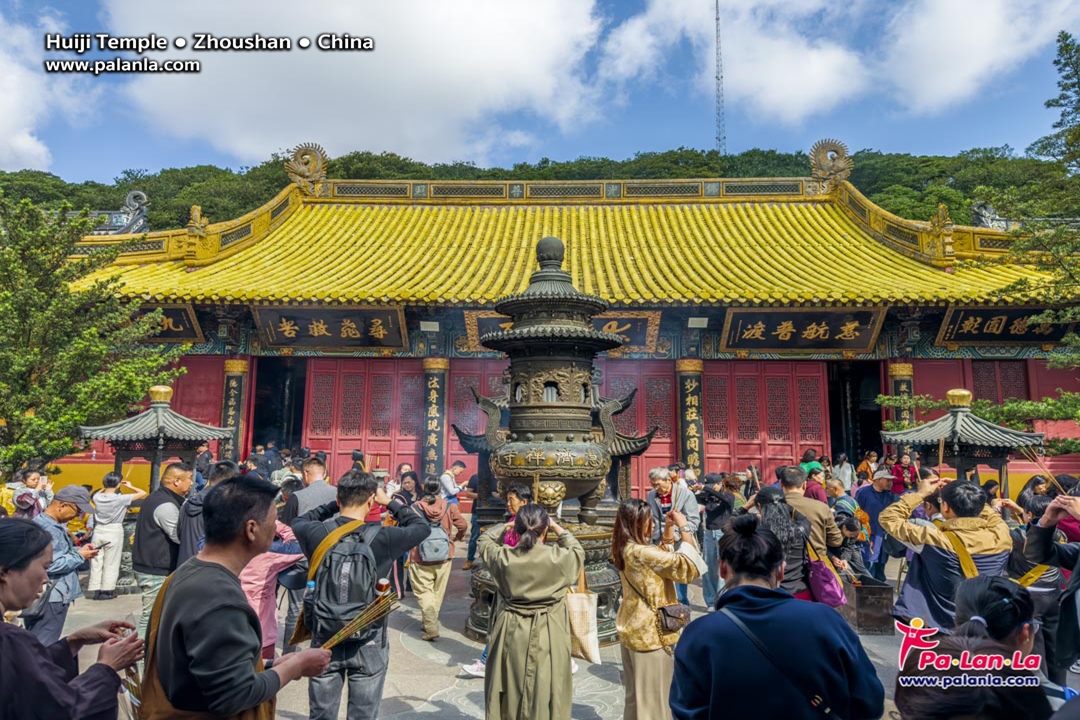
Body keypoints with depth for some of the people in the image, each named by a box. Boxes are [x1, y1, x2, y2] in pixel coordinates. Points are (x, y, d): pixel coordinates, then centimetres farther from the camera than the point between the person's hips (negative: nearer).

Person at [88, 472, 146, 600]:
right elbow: (143, 493, -12)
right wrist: (129, 486, 1)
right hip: (114, 531, -4)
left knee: (96, 562, 11)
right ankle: (107, 590, 12)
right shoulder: (120, 498, -16)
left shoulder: (97, 497, -3)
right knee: (111, 564, 6)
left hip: (98, 531, 5)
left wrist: (107, 487, 16)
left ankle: (96, 590, 16)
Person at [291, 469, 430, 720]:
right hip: (369, 642, -2)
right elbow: (423, 527, 1)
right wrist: (390, 502, 6)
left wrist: (336, 504, 9)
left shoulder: (316, 533, -12)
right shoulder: (382, 537, -17)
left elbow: (298, 522, 13)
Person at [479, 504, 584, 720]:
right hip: (548, 637, -2)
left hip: (512, 635, 2)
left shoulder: (502, 557, -10)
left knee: (509, 697, 16)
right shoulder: (558, 557, -15)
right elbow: (578, 552, 9)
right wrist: (558, 529, 14)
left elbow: (485, 540, 13)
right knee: (546, 698, 11)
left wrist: (507, 526, 17)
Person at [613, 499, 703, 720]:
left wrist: (669, 528, 5)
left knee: (636, 689, 23)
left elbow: (663, 555, 15)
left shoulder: (625, 549, 1)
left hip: (632, 627, 9)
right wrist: (683, 527, -19)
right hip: (650, 631, -9)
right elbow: (686, 566, -26)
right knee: (653, 692, 8)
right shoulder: (641, 553, -27)